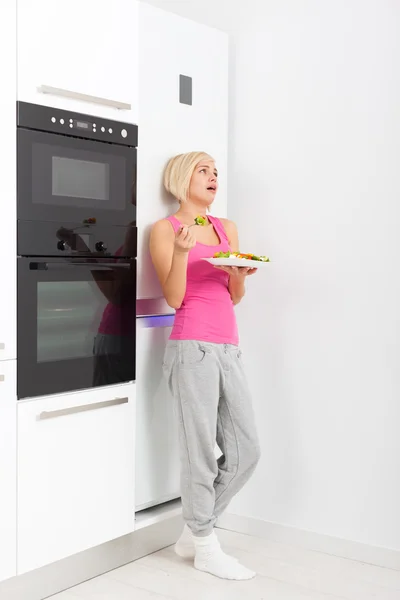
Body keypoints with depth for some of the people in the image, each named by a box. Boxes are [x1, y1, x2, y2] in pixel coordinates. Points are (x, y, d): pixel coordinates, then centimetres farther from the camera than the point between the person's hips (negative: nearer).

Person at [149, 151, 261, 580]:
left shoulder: (226, 228, 17)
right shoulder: (165, 229, 1)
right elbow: (173, 298, -7)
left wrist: (241, 273, -2)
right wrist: (182, 251, -20)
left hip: (228, 348, 7)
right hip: (192, 347, -6)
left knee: (246, 451, 7)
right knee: (201, 453, -3)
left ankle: (193, 532, 23)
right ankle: (206, 549, 15)